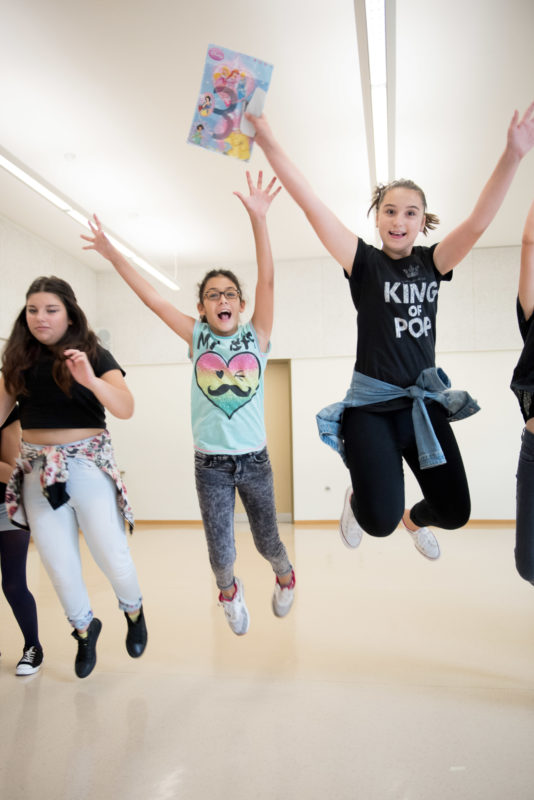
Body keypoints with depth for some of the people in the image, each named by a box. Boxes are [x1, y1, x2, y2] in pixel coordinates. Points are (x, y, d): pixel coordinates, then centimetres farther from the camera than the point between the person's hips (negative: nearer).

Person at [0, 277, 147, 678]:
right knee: (58, 564, 9)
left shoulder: (94, 355, -5)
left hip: (89, 463, -3)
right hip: (39, 469, 4)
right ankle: (84, 628, 36)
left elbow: (126, 409, -17)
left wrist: (91, 380, -34)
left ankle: (134, 611, 31)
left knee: (111, 554, -2)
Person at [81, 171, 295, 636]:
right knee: (221, 553, 6)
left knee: (267, 541, 15)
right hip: (210, 463, 1)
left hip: (254, 460, 0)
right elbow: (151, 298, -2)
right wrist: (112, 254, -5)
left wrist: (258, 219, -24)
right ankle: (230, 592, 40)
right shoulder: (197, 337, 0)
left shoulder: (257, 336, -3)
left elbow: (268, 281, -15)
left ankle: (285, 578, 49)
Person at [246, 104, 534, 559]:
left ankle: (414, 520, 47)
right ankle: (358, 498, 23)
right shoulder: (365, 262, -4)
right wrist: (268, 143, -20)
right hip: (372, 404, -4)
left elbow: (478, 222, -10)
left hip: (425, 401, 4)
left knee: (455, 512, 8)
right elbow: (311, 205, -13)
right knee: (380, 521, -17)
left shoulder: (431, 263, 5)